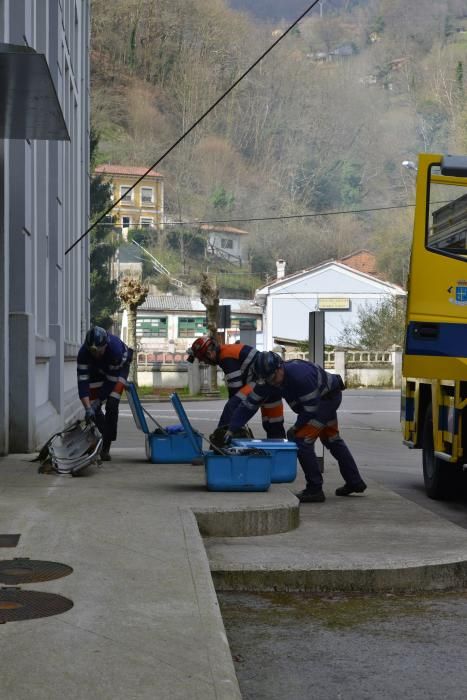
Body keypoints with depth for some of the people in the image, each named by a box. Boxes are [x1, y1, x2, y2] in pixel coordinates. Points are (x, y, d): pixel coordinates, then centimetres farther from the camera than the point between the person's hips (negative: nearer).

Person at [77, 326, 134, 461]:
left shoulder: (115, 348, -42)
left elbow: (112, 379, -31)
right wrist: (88, 407, -41)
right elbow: (82, 381, -34)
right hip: (97, 369, 3)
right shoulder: (83, 352, -34)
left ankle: (106, 447, -12)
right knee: (93, 409, -5)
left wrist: (99, 400, -30)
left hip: (119, 367, -3)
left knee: (112, 406, -19)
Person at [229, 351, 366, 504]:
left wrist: (296, 427, -14)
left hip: (329, 397, -9)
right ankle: (355, 483, 36)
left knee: (301, 439, -16)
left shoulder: (299, 374, -37)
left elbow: (311, 408, -27)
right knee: (332, 439, 22)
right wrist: (231, 428, -16)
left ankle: (315, 490, -9)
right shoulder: (268, 378, -14)